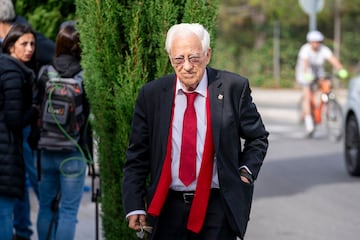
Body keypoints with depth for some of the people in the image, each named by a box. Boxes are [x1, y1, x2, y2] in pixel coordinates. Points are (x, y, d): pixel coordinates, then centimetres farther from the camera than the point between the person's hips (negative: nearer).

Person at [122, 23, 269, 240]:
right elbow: (137, 155, 5)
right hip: (168, 207, 2)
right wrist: (135, 206, -2)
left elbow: (258, 138, 11)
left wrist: (245, 172, -4)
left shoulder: (233, 88, -3)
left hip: (217, 208, -2)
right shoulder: (151, 94, 2)